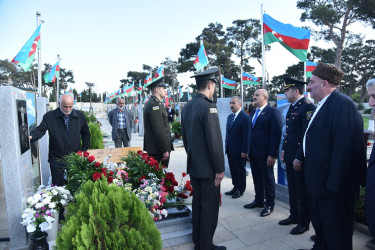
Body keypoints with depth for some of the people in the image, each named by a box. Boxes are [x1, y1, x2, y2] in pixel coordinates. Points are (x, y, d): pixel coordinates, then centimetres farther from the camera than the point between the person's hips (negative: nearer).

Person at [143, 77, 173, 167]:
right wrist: (165, 150, -19)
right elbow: (158, 130, -22)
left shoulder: (151, 103, 16)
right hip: (158, 149, -10)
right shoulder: (155, 104, -17)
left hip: (153, 148, 10)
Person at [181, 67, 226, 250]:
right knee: (210, 207, 5)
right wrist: (220, 169, -13)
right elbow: (215, 141, -20)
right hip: (208, 167, -8)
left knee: (198, 203, 18)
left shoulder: (187, 107, 7)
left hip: (193, 166, 8)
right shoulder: (208, 107, -18)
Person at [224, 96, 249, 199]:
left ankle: (241, 189, 23)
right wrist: (226, 146, 12)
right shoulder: (229, 117, 13)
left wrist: (244, 151, -17)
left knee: (240, 170, 8)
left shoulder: (245, 117, -12)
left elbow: (246, 135, -15)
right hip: (230, 150, 7)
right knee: (233, 170, 15)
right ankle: (235, 187, 30)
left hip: (239, 150, -7)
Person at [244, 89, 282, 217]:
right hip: (253, 153, 7)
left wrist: (273, 155, -19)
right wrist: (248, 150, 11)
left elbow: (276, 134, -15)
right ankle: (259, 200, 33)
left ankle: (269, 204, 23)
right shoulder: (253, 113, 14)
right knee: (257, 178, 17)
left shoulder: (273, 112, -10)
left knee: (268, 179, 8)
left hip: (265, 154, -7)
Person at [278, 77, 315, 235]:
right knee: (292, 188, 19)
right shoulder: (292, 107, 14)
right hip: (290, 157, 9)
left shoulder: (308, 107, -16)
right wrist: (284, 149, 15)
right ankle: (294, 216, 35)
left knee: (303, 191, 6)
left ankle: (304, 222, 21)